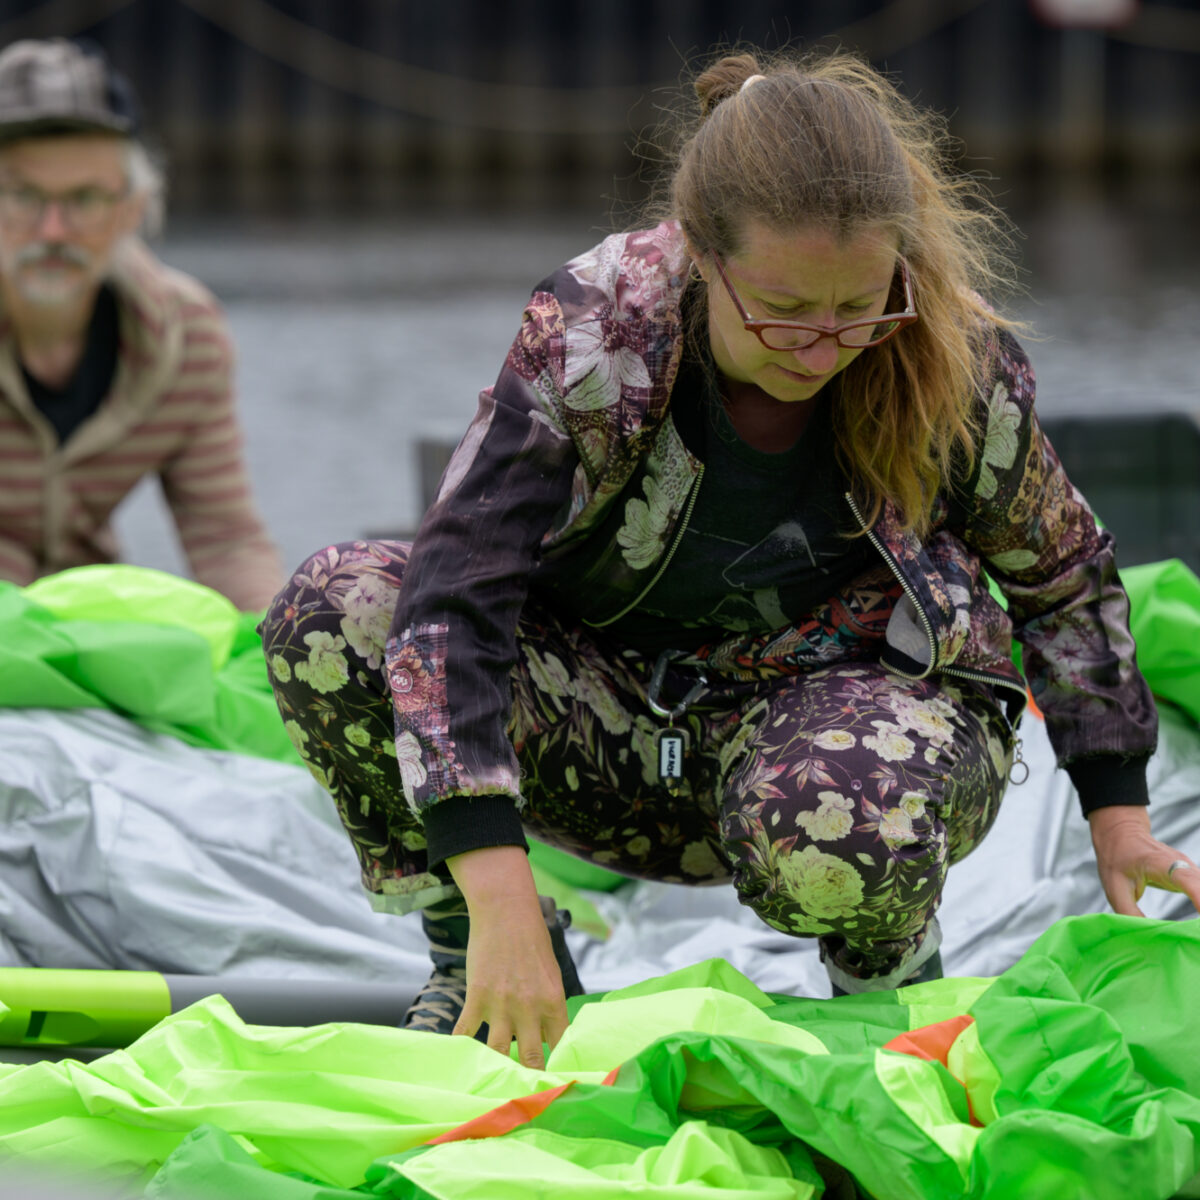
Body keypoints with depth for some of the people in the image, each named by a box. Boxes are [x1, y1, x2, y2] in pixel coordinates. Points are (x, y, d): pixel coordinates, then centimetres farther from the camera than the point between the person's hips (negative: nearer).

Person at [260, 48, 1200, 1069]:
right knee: (333, 613, -25)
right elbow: (453, 590, -31)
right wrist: (498, 898, -41)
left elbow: (1063, 574, 3)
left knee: (837, 837, -40)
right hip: (623, 718, 1)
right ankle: (473, 957, -6)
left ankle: (888, 964, -2)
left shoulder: (955, 366, -18)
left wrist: (1118, 812, -1)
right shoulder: (590, 335, -23)